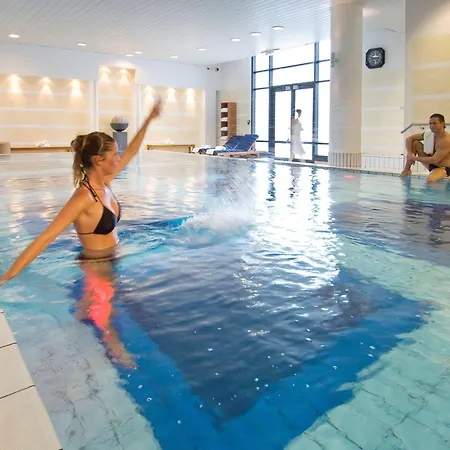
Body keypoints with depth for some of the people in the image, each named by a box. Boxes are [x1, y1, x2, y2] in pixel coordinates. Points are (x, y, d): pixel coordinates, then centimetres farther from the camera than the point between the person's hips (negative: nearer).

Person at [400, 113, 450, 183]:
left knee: (430, 180, -43)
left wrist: (414, 158, -22)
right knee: (415, 143, -1)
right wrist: (409, 153, -12)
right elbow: (409, 138, 4)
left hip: (442, 168, -8)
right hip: (430, 164, 8)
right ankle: (407, 169, 2)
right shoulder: (428, 134, -3)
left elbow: (435, 160, -30)